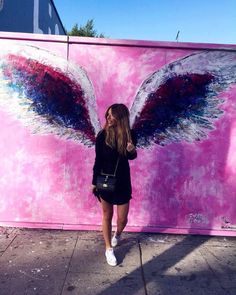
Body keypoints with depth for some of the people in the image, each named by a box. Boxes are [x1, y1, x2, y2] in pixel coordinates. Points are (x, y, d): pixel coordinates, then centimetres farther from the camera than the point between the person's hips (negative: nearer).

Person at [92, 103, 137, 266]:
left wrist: (132, 151, -18)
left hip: (123, 181, 1)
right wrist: (94, 182, 0)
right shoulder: (102, 135, -11)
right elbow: (98, 160, -4)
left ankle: (117, 234, 45)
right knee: (107, 216, 11)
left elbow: (131, 157, 6)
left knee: (122, 218, 9)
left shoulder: (130, 135, -9)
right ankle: (109, 249, 30)